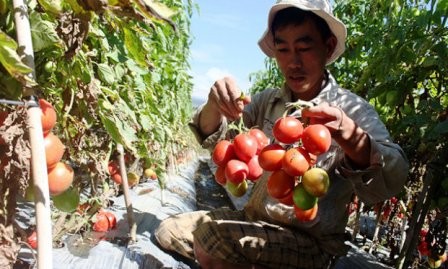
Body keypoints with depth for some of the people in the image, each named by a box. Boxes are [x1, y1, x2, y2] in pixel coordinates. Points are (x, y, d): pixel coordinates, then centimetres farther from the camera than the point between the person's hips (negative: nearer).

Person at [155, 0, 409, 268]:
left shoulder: (353, 110, -14)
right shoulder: (267, 100, 2)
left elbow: (391, 182, -27)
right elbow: (212, 138, -1)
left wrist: (353, 138, -48)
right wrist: (214, 107, -24)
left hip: (311, 243, -5)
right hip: (255, 221, 6)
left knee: (211, 234, -27)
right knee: (168, 230, 1)